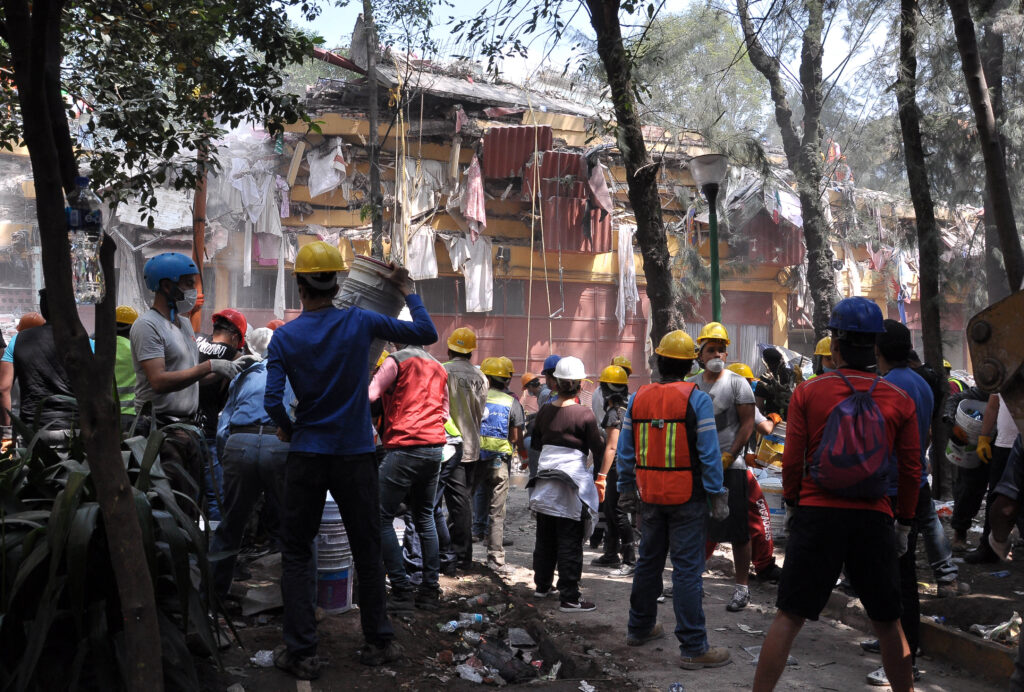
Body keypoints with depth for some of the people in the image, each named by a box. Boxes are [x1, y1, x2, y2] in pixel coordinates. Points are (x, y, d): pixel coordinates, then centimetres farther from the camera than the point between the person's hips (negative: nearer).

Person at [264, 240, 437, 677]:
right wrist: (407, 292, 11)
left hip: (307, 457, 0)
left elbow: (272, 401, -12)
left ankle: (301, 653, 7)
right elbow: (426, 334, -1)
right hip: (356, 457, 1)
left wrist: (288, 430, 7)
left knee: (296, 554, 9)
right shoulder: (361, 322, -5)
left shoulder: (284, 337, -5)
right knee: (367, 551, 11)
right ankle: (378, 642, 20)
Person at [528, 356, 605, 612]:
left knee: (545, 538, 17)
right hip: (571, 484, -6)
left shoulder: (545, 412, 3)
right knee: (570, 543, -2)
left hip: (544, 483, 6)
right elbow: (599, 450, -8)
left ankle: (543, 586, 30)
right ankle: (569, 598, 1)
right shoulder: (584, 414, -12)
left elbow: (535, 444, 16)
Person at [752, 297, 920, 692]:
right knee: (887, 623, 17)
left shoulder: (807, 392, -3)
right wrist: (904, 523, 17)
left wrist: (791, 504, 13)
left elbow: (792, 460, -2)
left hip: (817, 515, -1)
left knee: (789, 618, 6)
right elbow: (911, 470, 5)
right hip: (875, 520, 2)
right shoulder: (899, 400, 1)